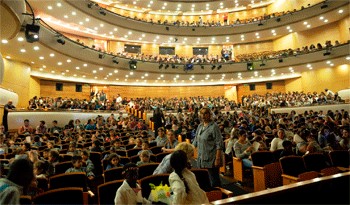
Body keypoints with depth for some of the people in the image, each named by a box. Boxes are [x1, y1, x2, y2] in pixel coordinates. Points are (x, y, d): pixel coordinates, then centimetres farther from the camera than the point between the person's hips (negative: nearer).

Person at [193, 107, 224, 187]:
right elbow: (196, 140, 18)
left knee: (214, 180, 2)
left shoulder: (214, 126, -13)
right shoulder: (200, 126, 9)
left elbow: (219, 144, -16)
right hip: (202, 158, 7)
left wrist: (217, 159, -19)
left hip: (211, 159, -7)